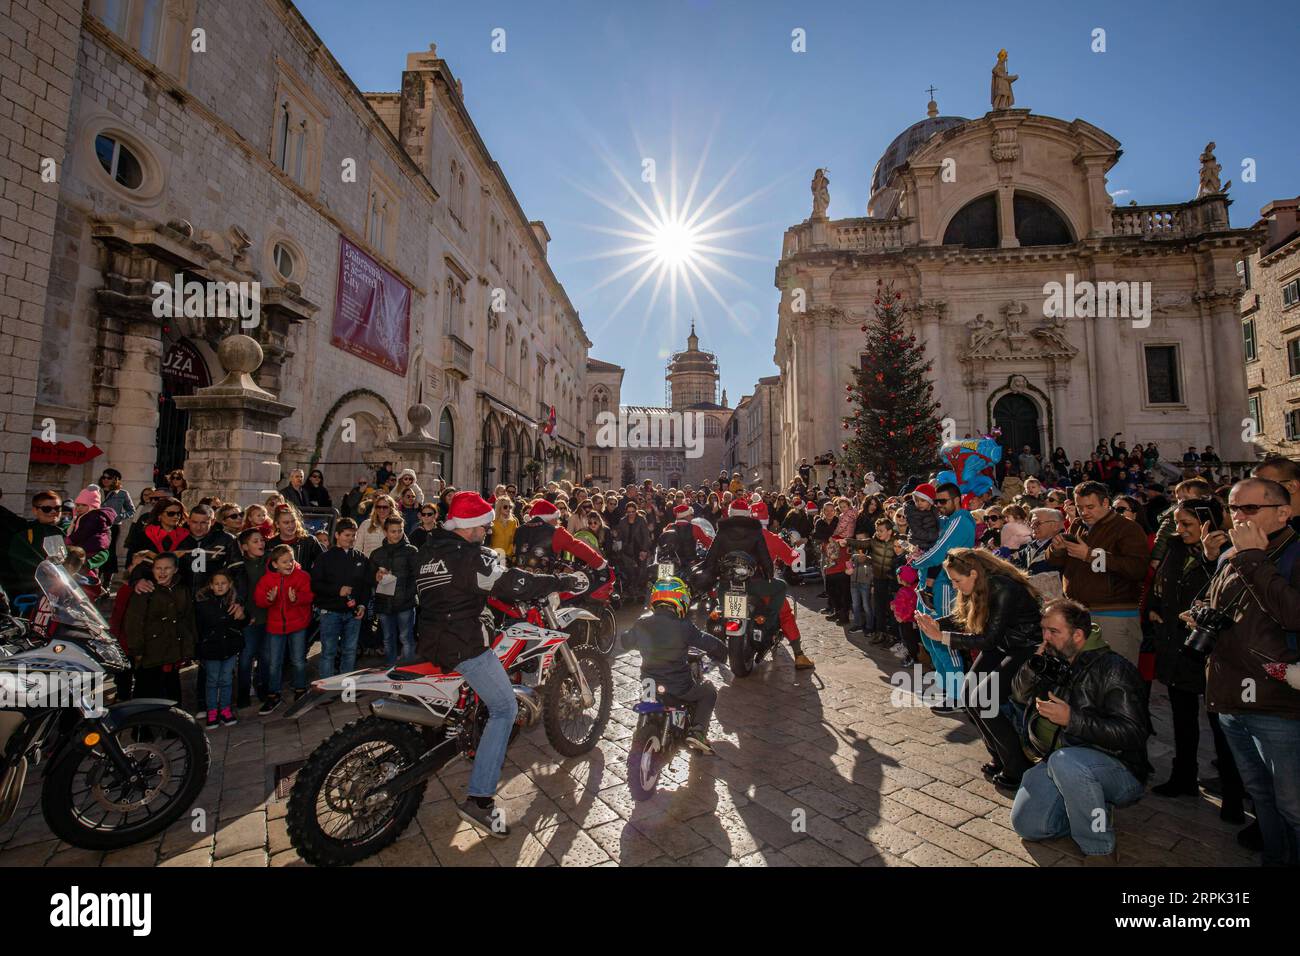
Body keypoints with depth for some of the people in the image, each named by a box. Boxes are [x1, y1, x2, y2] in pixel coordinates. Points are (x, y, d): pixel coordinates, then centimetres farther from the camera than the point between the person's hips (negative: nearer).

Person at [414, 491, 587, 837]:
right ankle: (478, 799, -7)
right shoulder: (471, 555, -18)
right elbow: (512, 584, -24)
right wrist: (562, 581, -16)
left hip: (432, 638, 10)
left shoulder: (430, 549, 10)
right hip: (465, 646, -10)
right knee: (504, 708, -3)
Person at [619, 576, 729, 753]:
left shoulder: (642, 623, -7)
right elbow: (716, 646, -12)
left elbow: (626, 641, 12)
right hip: (679, 688, -4)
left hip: (649, 683, 4)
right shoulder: (683, 627, -19)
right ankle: (697, 732, 4)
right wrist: (719, 658, 11)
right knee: (709, 692, 21)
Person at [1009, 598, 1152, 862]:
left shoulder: (1114, 668, -15)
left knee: (1065, 761, -39)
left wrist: (1072, 719, -28)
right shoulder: (1054, 659, 6)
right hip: (1057, 764, 6)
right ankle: (1092, 812, 17)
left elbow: (1132, 734, -21)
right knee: (1026, 825, -7)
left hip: (1119, 770, -6)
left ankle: (1101, 850, -16)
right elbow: (1019, 695, 9)